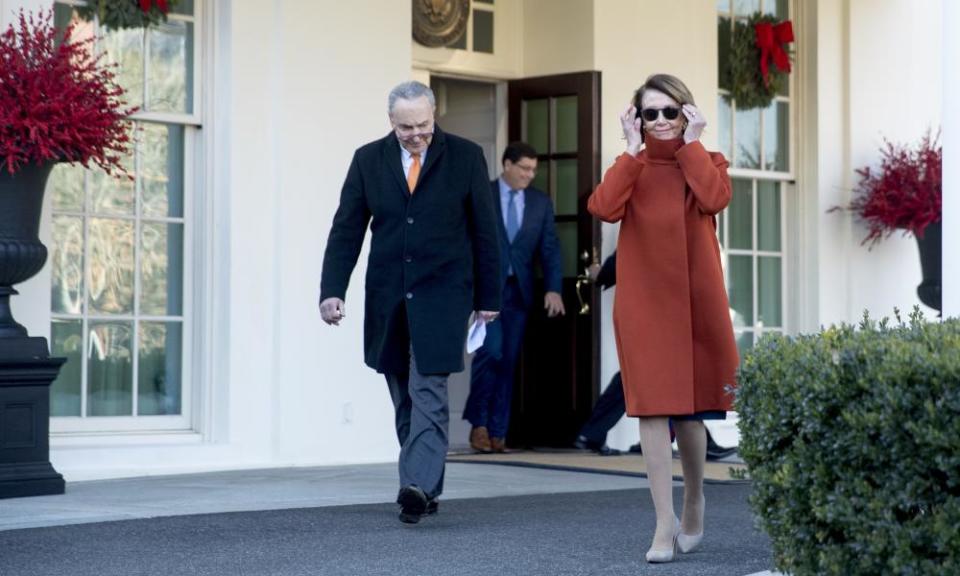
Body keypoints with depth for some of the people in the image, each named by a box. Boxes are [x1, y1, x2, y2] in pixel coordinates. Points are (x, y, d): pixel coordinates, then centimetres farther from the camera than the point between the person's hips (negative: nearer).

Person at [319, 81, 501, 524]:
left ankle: (418, 485, -20)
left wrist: (488, 297, 1)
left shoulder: (465, 157, 0)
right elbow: (346, 230, 5)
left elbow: (484, 231, 3)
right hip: (387, 296, 3)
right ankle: (425, 490, 17)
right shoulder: (368, 160, 5)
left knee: (429, 391, -14)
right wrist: (332, 291, -5)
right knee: (405, 399, 8)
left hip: (442, 292, -3)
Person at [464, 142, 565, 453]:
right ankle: (478, 422, 0)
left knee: (508, 361, 3)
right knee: (491, 351, -15)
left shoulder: (541, 202, 11)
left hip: (518, 290, 4)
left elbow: (549, 248, 6)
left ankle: (497, 431, 9)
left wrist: (553, 288, -6)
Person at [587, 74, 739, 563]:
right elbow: (603, 208, -13)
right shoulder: (630, 168, 8)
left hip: (696, 303, 0)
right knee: (653, 409, -7)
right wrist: (634, 149, -9)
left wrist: (691, 142, -8)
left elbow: (714, 198, -18)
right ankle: (665, 523, -5)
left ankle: (694, 500, 33)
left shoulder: (707, 161, 7)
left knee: (689, 410, 8)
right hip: (643, 305, 0)